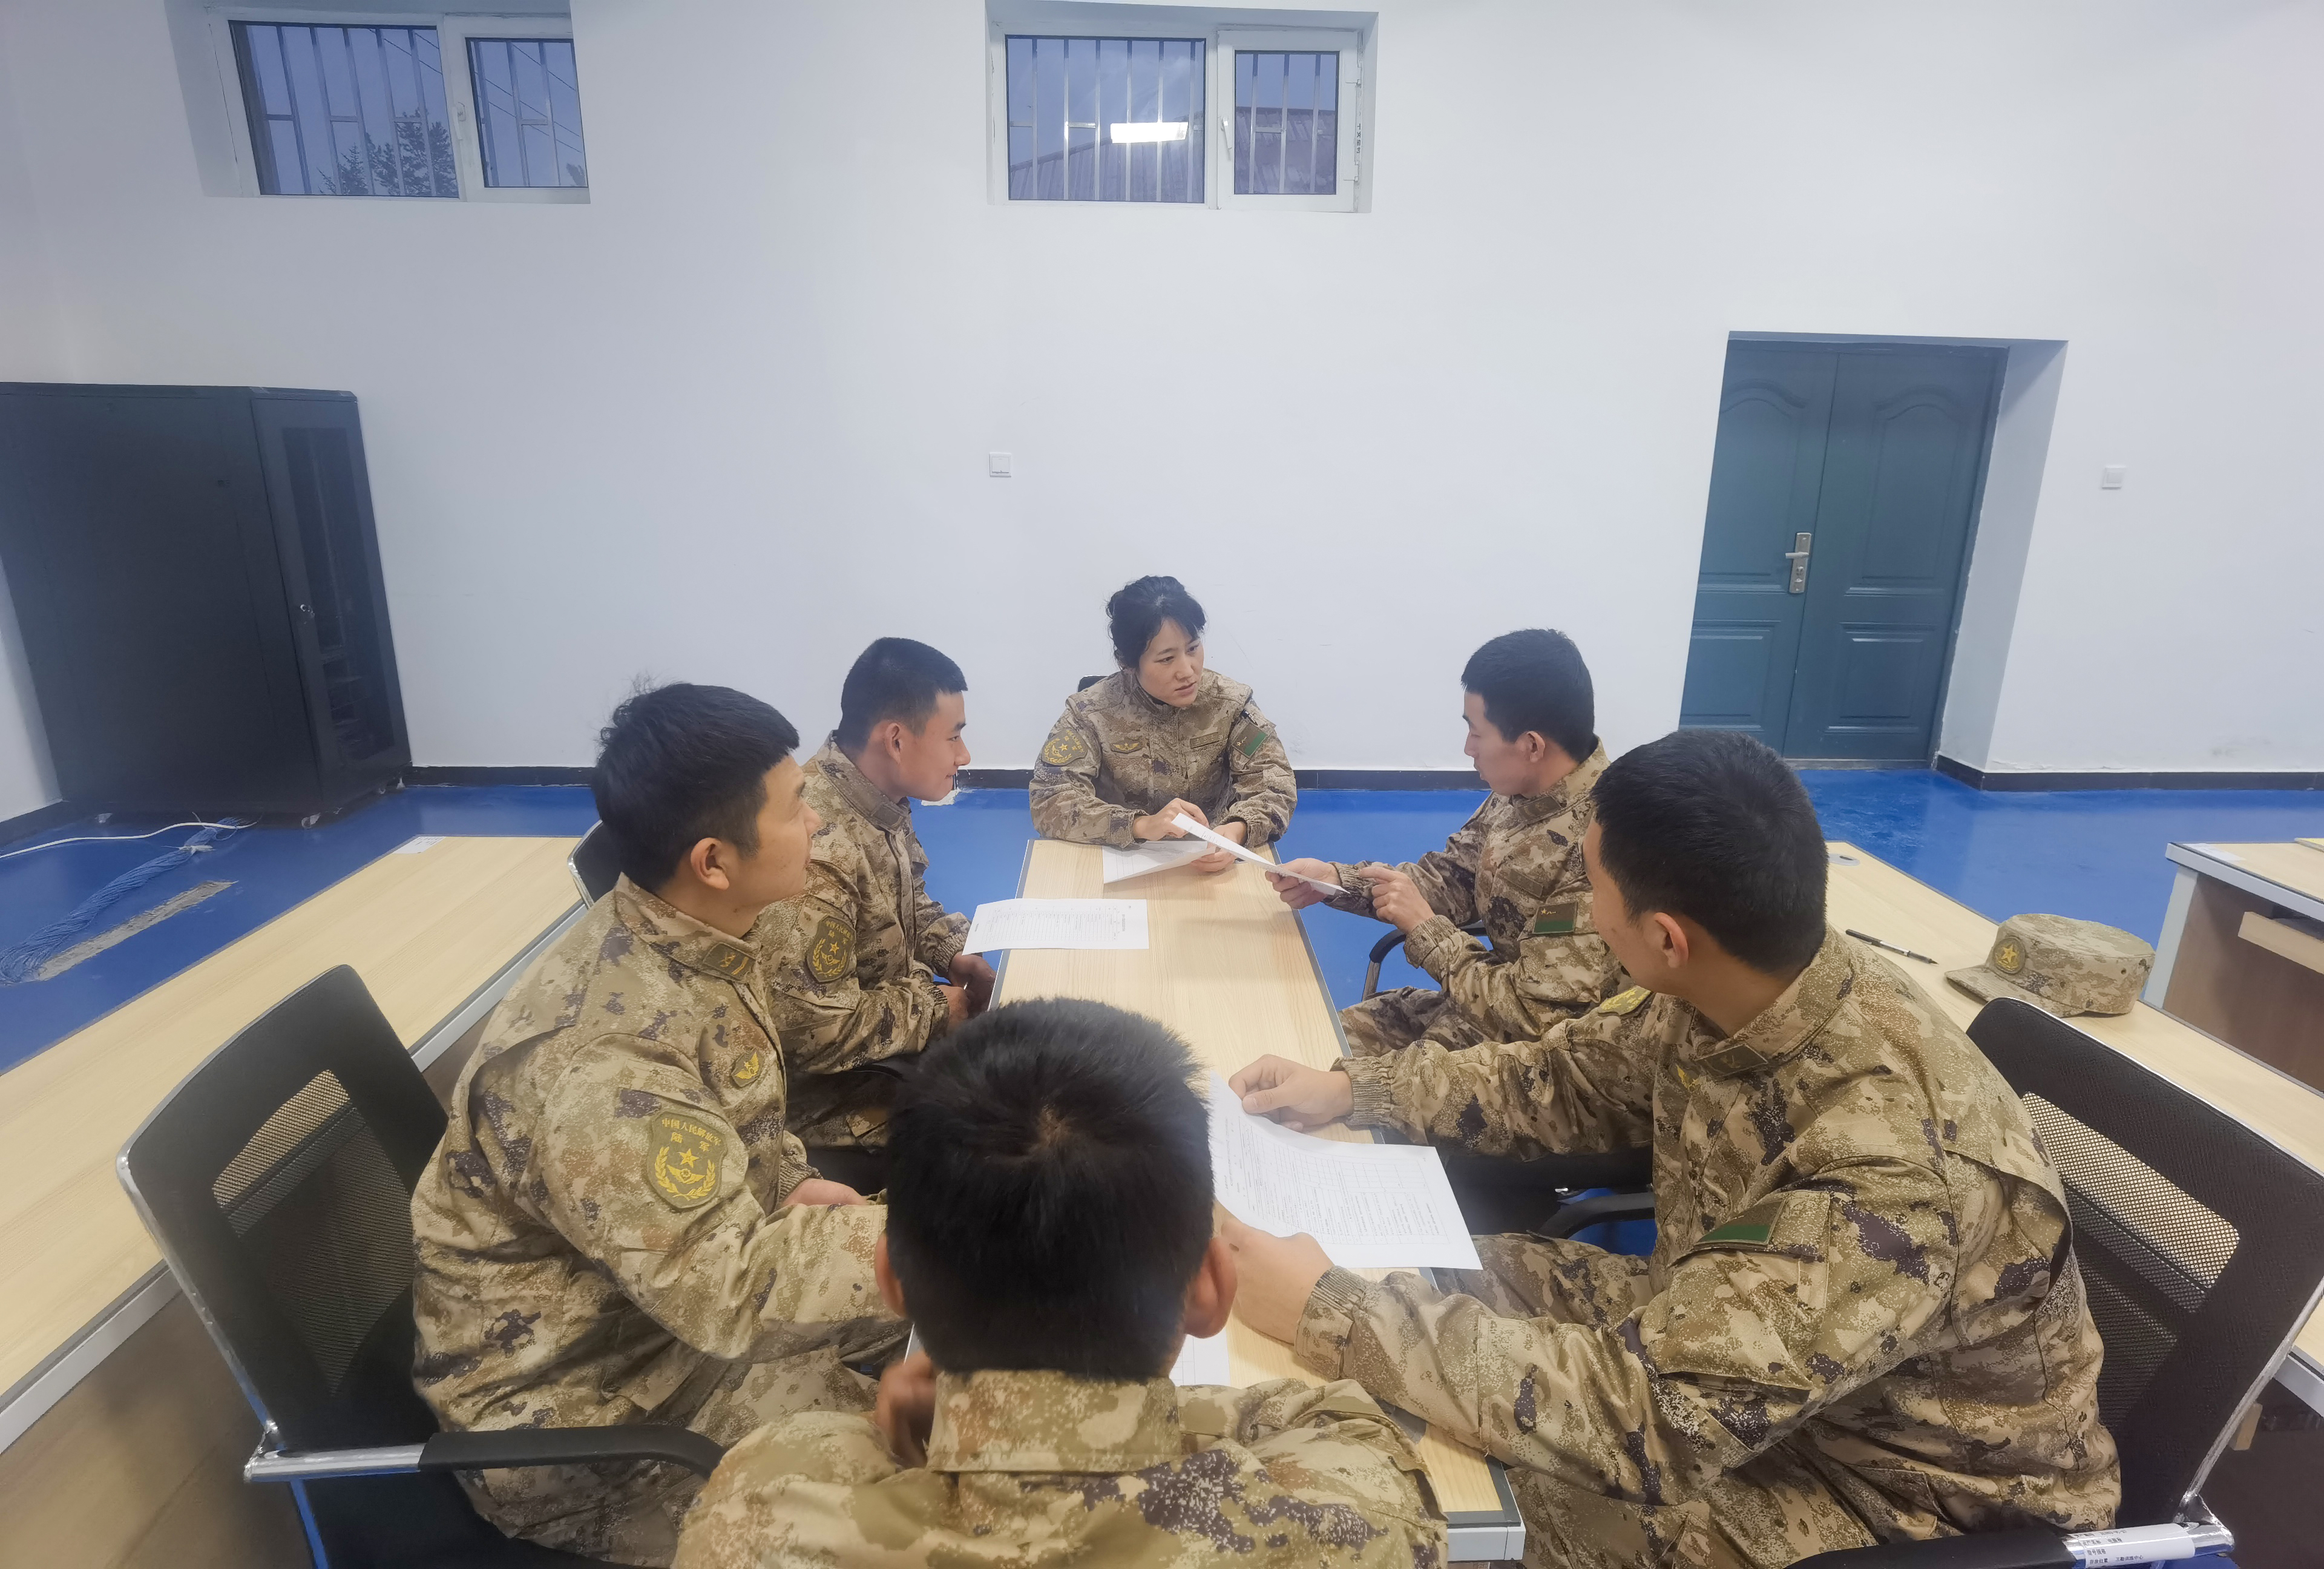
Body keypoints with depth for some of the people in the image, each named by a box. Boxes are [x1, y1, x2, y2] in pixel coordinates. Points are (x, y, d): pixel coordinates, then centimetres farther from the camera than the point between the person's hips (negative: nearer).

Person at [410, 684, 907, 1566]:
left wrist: (790, 1186, -9)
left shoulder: (697, 941, -8)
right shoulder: (603, 1059, -35)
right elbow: (730, 1292, -33)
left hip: (688, 1278, 8)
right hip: (578, 1397, -8)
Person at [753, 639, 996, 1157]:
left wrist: (955, 953, -3)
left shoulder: (881, 802, -3)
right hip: (834, 1092, -8)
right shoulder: (817, 846, -32)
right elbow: (812, 1030, -31)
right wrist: (935, 1008, -18)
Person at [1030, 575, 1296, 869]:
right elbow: (1050, 802, -18)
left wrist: (1237, 831, -31)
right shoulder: (1090, 711, -12)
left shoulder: (1230, 702, -7)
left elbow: (1274, 782, -8)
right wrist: (1141, 825, -33)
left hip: (1212, 865, 1)